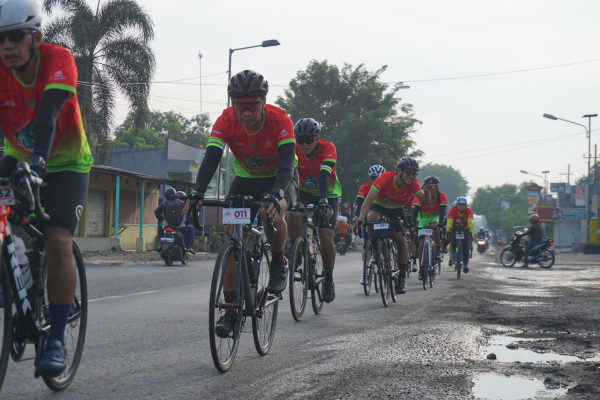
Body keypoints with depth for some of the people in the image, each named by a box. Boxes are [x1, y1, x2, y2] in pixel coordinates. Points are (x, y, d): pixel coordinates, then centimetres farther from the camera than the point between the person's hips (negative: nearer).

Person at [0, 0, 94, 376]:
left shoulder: (59, 60, -25)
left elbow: (48, 113, -41)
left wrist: (38, 158, -56)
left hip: (66, 162, -3)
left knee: (58, 242, -17)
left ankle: (57, 338, -9)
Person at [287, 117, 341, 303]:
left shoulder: (328, 148, -27)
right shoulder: (294, 150, -21)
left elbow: (324, 176, -41)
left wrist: (323, 201, -54)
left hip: (329, 194, -2)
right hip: (305, 192, 2)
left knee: (326, 237, -13)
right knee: (292, 216, -31)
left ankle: (329, 280, 5)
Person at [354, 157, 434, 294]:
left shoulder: (413, 183, -20)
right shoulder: (385, 178, -30)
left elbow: (426, 202, -26)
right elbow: (369, 198, -37)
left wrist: (426, 192, -48)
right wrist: (361, 217, -51)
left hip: (396, 210, 2)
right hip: (379, 206, -2)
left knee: (401, 239, -15)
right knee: (373, 217, -37)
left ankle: (402, 276, 0)